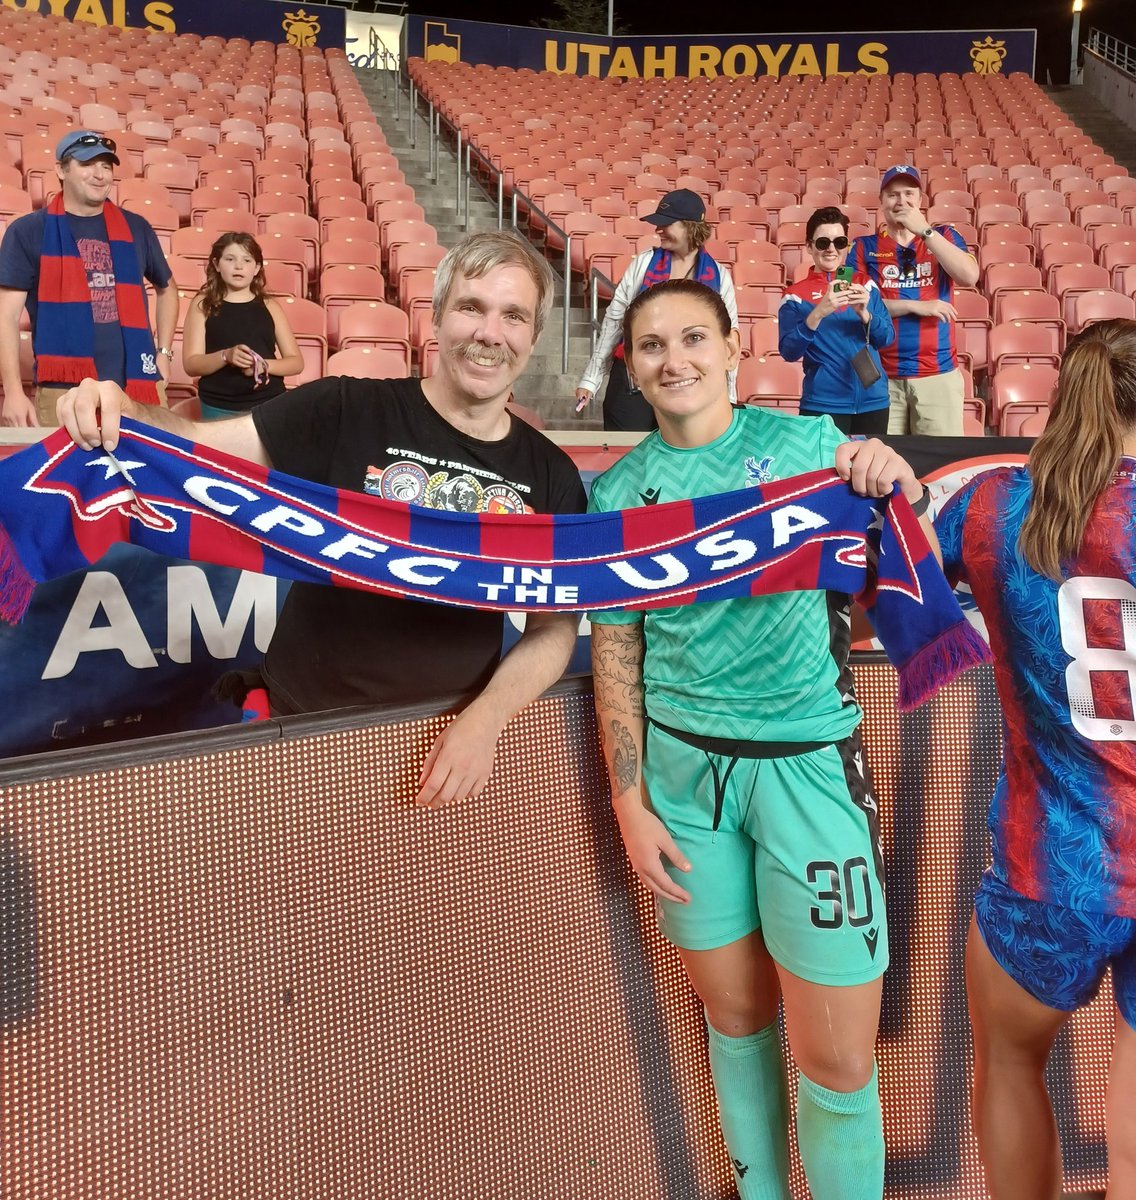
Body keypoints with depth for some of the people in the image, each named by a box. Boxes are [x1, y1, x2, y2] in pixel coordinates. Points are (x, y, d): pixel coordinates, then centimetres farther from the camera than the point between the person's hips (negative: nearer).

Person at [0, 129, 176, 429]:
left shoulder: (136, 227, 12)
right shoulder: (28, 231, 3)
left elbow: (166, 288, 27)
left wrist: (163, 353, 14)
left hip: (139, 385, 3)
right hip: (64, 392, -3)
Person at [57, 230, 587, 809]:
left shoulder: (552, 477, -3)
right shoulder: (346, 411, -11)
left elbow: (556, 625, -1)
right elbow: (199, 443, -13)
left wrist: (485, 717, -15)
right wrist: (123, 412, -34)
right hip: (304, 728, -2)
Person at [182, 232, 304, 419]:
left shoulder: (269, 306, 7)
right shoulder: (203, 304, 4)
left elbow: (296, 362, 6)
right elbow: (191, 364, -1)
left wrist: (264, 365, -13)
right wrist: (225, 356, -19)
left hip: (268, 405, 1)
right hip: (219, 408, -1)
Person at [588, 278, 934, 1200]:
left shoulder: (807, 442, 0)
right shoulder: (618, 491, 4)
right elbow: (615, 651, 6)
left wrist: (898, 488, -16)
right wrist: (630, 801, 1)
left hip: (809, 762, -1)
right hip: (683, 766, 2)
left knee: (840, 1061, 1)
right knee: (737, 1015, 16)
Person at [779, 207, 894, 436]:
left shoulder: (865, 284, 8)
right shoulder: (796, 294, -1)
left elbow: (887, 338, 4)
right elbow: (789, 352, -10)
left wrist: (864, 313, -15)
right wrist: (818, 313, -24)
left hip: (873, 401, 3)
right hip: (823, 405, -3)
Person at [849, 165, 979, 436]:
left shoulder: (944, 236, 11)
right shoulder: (865, 247, 7)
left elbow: (969, 277, -7)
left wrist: (925, 230, -7)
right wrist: (915, 305, -11)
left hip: (938, 373, 1)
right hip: (882, 375, -1)